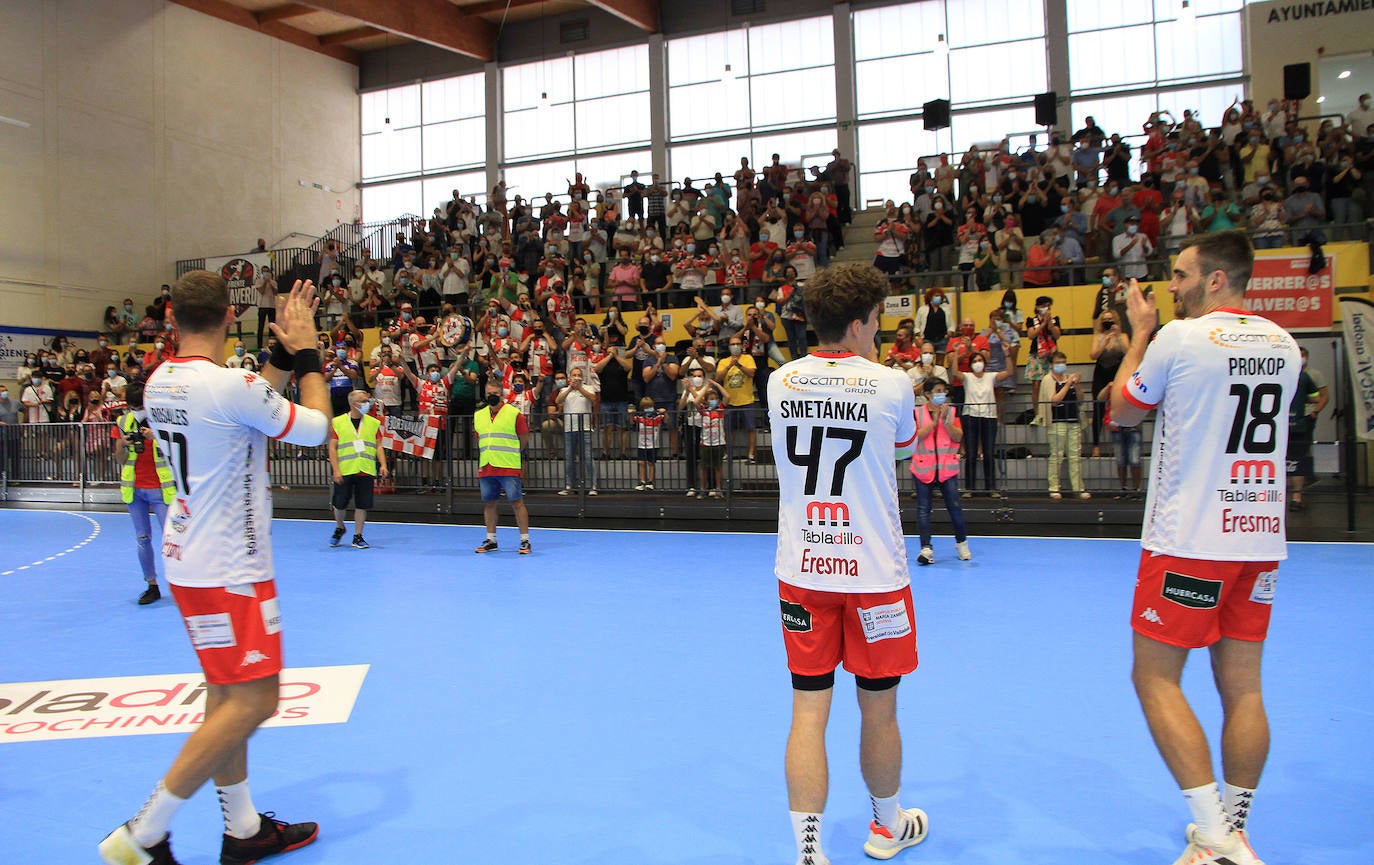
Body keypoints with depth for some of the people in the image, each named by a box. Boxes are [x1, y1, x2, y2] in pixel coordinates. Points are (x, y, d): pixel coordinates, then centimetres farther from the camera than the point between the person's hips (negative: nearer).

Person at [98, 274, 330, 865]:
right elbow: (315, 428, -8)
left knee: (227, 695, 15)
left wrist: (283, 356, 15)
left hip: (190, 557, 9)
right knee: (253, 700, -4)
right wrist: (307, 356, 2)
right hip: (227, 570, -9)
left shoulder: (160, 383, 5)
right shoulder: (230, 385, -22)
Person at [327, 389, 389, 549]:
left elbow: (378, 446, 9)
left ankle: (357, 536, 13)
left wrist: (383, 464, -5)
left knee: (362, 504, 1)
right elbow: (332, 448, 0)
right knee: (339, 504, 8)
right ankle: (339, 529, 35)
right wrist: (336, 470, -8)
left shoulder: (374, 423, 9)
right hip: (344, 471, -1)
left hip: (366, 470, 1)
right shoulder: (337, 422, 2)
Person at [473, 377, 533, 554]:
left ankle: (525, 541, 1)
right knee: (488, 503, 8)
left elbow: (524, 441, 2)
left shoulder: (514, 413, -2)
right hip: (485, 469, 5)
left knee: (517, 502, -4)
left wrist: (508, 454, 3)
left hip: (510, 468, -5)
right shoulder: (478, 415, 14)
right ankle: (490, 540, 19)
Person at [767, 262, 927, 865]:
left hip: (800, 571, 3)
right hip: (873, 570, -2)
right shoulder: (891, 385, -9)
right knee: (879, 711, 15)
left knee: (808, 713, 7)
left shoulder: (781, 381, 0)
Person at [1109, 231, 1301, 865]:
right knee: (1242, 688, 10)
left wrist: (1140, 333, 14)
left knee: (1155, 677, 1)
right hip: (1261, 537, 7)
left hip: (1189, 539, -7)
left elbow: (1122, 412, 4)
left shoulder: (1179, 336, -10)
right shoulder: (1283, 345, 9)